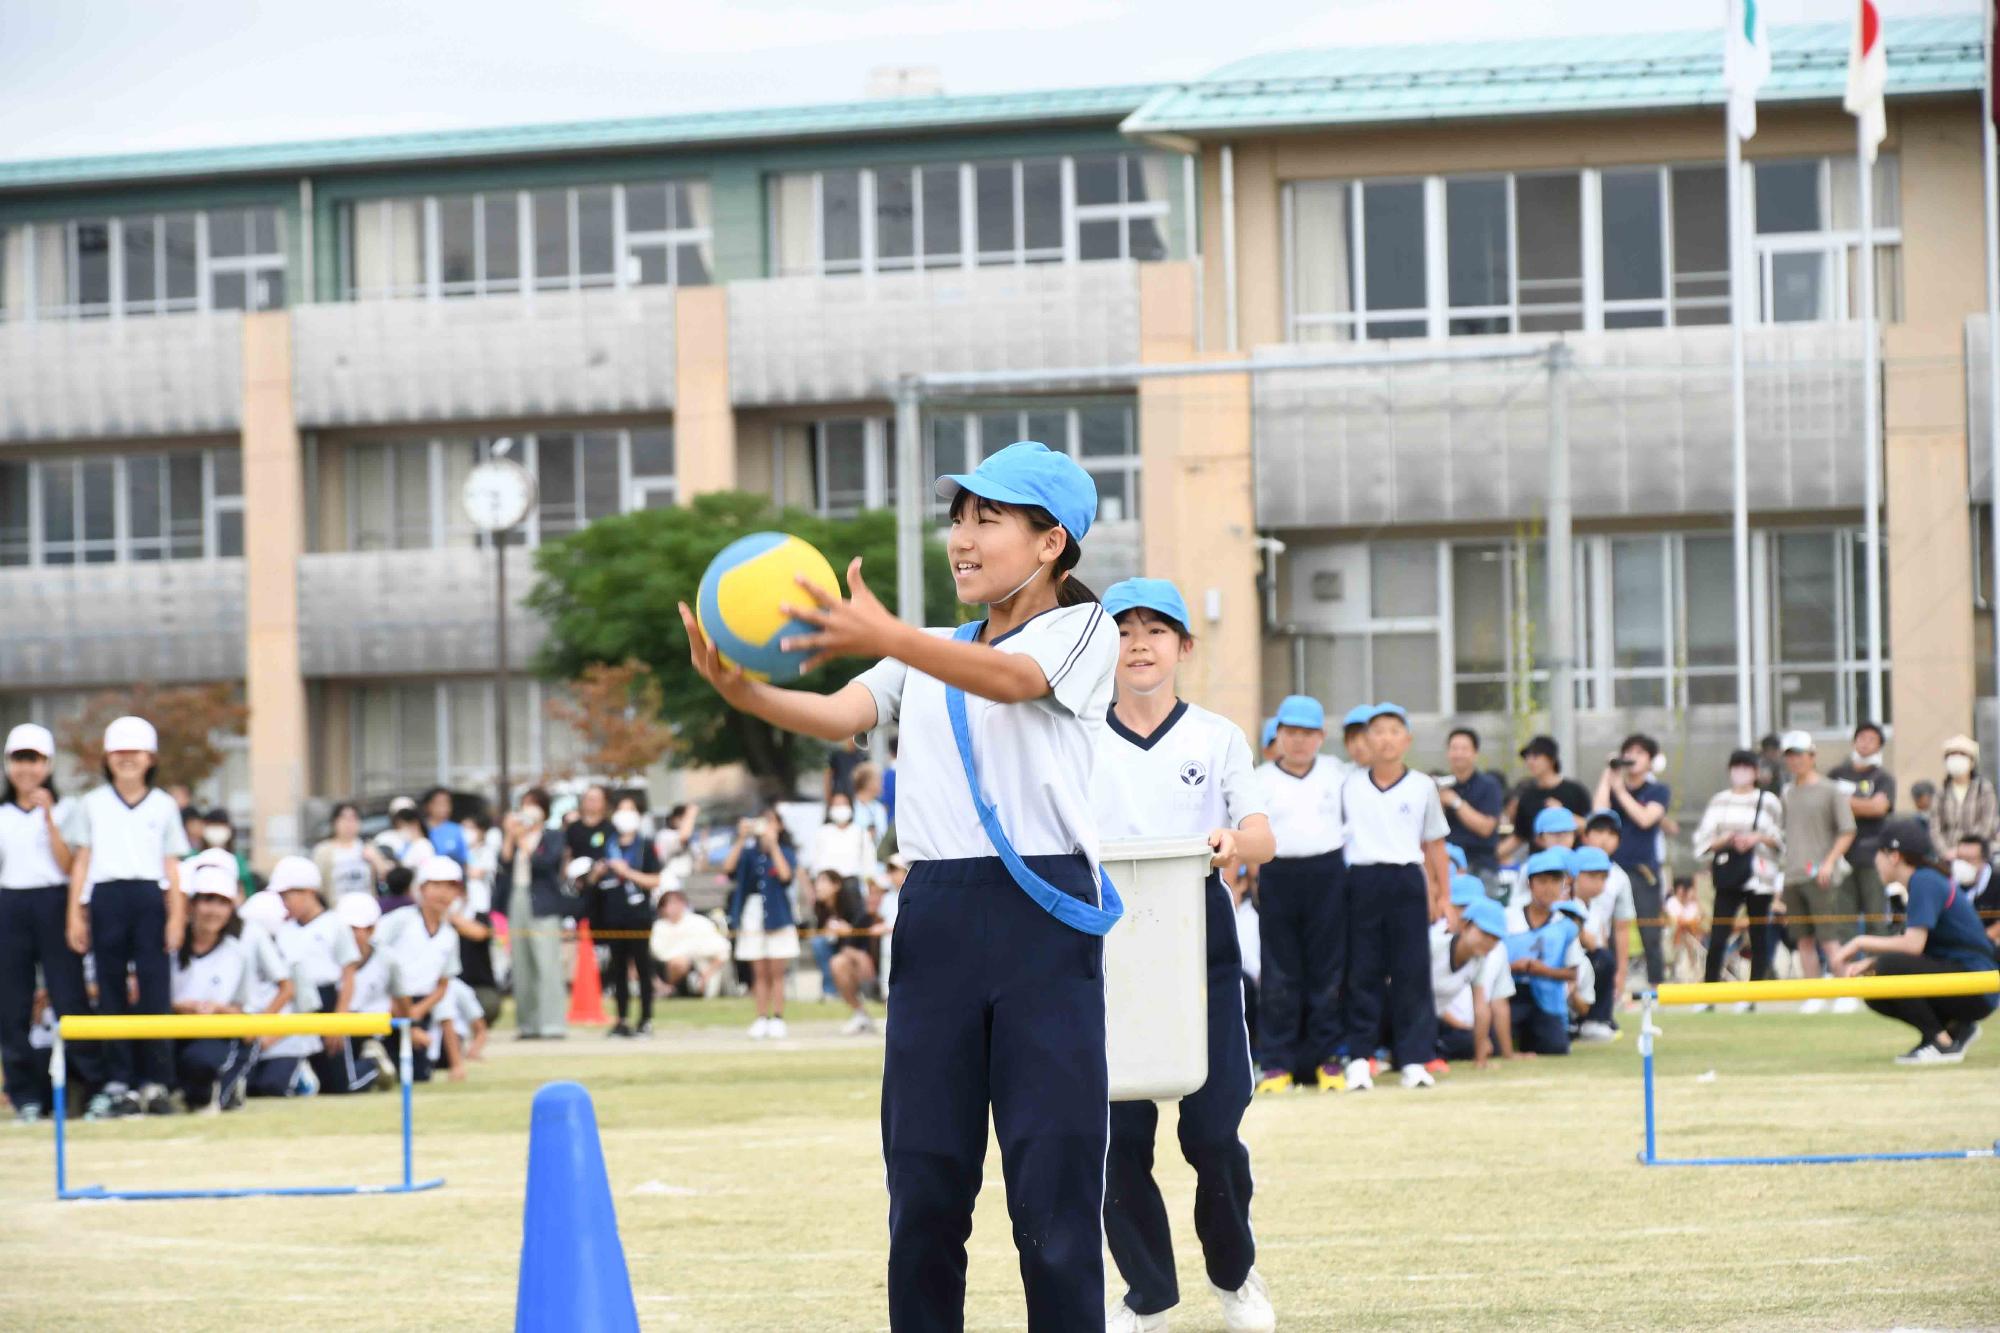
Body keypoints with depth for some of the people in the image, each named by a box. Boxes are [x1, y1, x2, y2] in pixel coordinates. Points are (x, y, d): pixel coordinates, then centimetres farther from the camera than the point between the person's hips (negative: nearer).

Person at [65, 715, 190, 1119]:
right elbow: (80, 861, 10)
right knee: (111, 991, 1)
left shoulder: (164, 806, 13)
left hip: (150, 898, 0)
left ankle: (155, 1082, -2)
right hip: (106, 899, 0)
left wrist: (177, 916, 1)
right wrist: (75, 915, 2)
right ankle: (118, 1082, 3)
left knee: (155, 990, -6)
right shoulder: (92, 804, 13)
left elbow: (172, 865, 10)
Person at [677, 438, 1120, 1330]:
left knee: (1054, 1180, -7)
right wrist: (742, 692, -20)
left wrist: (884, 638, -37)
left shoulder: (1080, 631, 4)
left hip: (1043, 916, -5)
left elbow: (1010, 679, -19)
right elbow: (838, 717, 2)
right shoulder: (928, 658, 21)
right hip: (936, 914, 5)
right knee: (925, 1181, 3)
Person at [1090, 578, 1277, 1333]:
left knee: (1213, 1130, -6)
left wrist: (1235, 843, -21)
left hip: (1201, 946, -1)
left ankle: (1233, 1271, 19)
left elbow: (1263, 837, 2)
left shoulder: (1216, 738, 10)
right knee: (1120, 1133, -3)